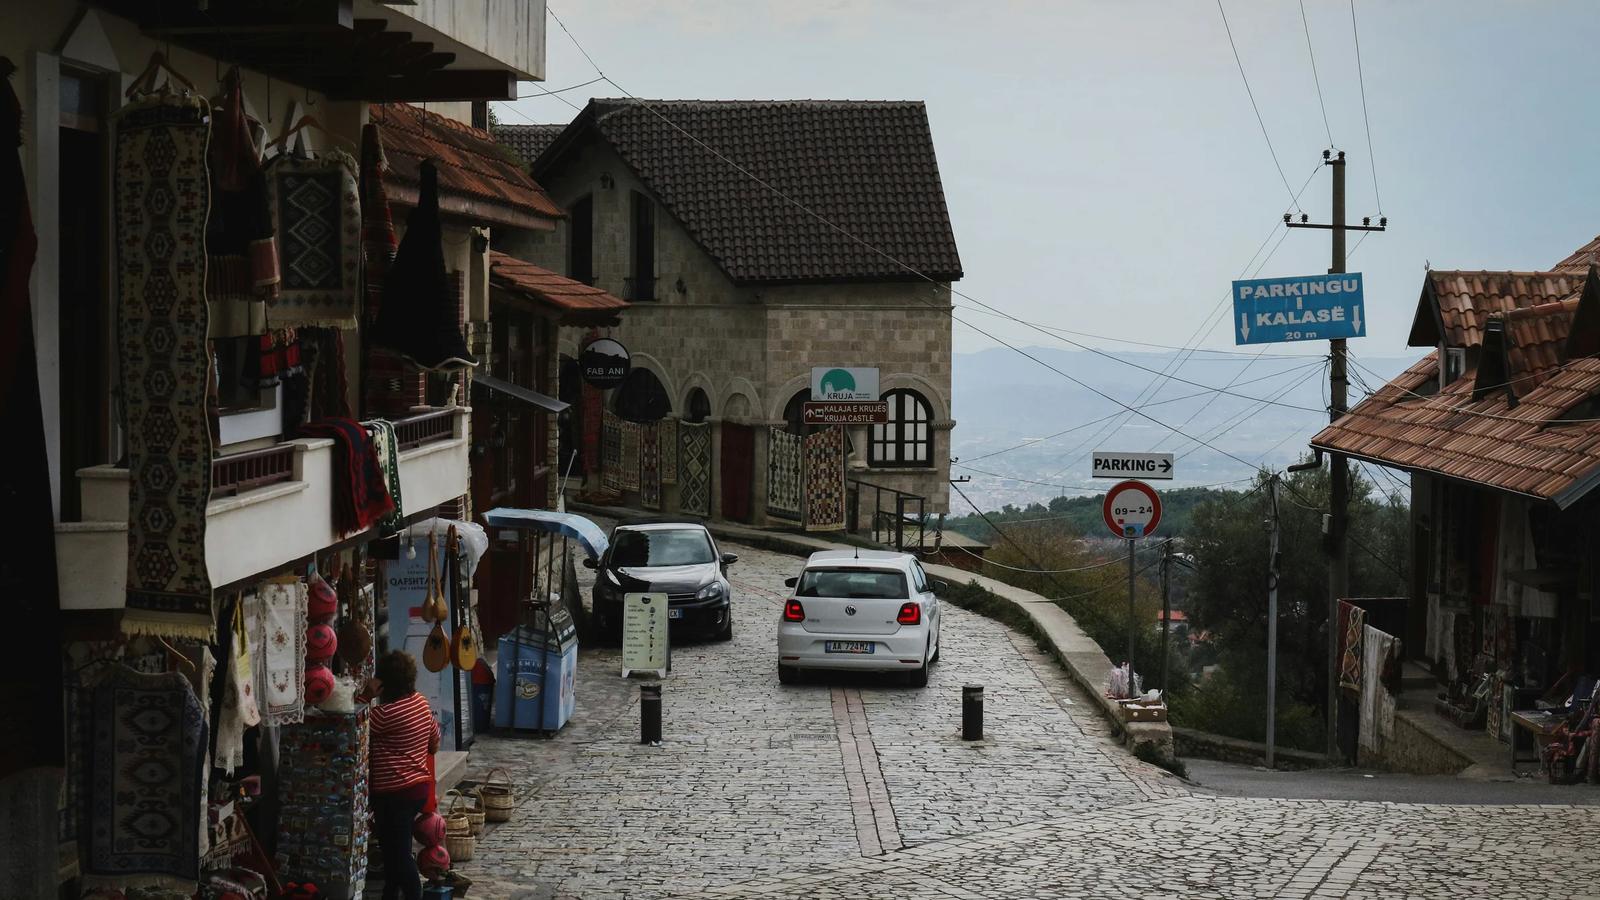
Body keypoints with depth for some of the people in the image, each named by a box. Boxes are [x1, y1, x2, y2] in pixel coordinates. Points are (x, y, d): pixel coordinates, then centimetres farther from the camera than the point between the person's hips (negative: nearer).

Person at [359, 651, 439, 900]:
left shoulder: (386, 713, -21)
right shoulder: (421, 702, 5)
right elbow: (435, 742, 17)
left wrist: (365, 695, -14)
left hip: (394, 793, -9)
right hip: (419, 786, 9)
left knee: (399, 853, -3)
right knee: (393, 848, 20)